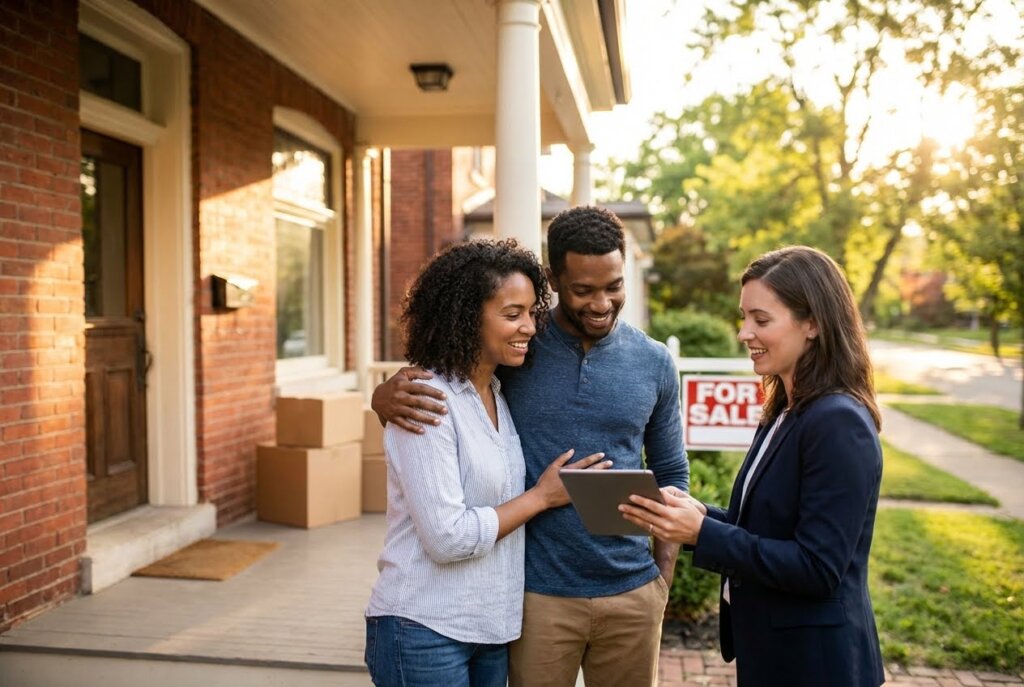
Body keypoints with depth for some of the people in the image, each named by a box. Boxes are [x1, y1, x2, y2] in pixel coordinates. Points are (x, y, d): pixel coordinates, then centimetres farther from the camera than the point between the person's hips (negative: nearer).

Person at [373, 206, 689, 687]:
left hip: (632, 593, 2)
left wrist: (664, 573, 3)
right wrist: (388, 395, -24)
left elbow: (672, 474, 10)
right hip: (540, 592, -2)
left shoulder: (654, 363, 0)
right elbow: (429, 378, 0)